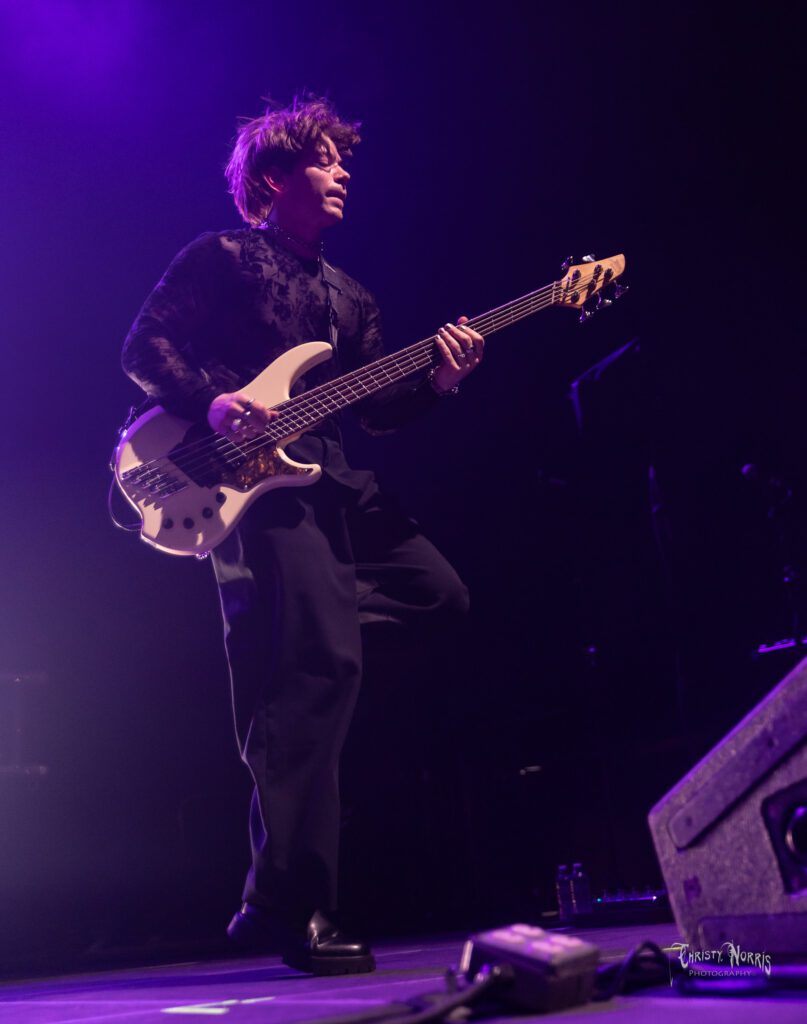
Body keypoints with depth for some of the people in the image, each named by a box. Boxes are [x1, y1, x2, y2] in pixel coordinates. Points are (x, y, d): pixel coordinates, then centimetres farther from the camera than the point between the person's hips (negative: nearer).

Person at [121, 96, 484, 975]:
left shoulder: (347, 296, 25)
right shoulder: (221, 258, 5)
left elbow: (377, 410, 18)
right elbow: (143, 347, -2)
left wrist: (437, 381, -1)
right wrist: (212, 403, -18)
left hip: (331, 483, 8)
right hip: (249, 482, -8)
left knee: (442, 597, 1)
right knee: (323, 665, -19)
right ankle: (295, 910, -12)